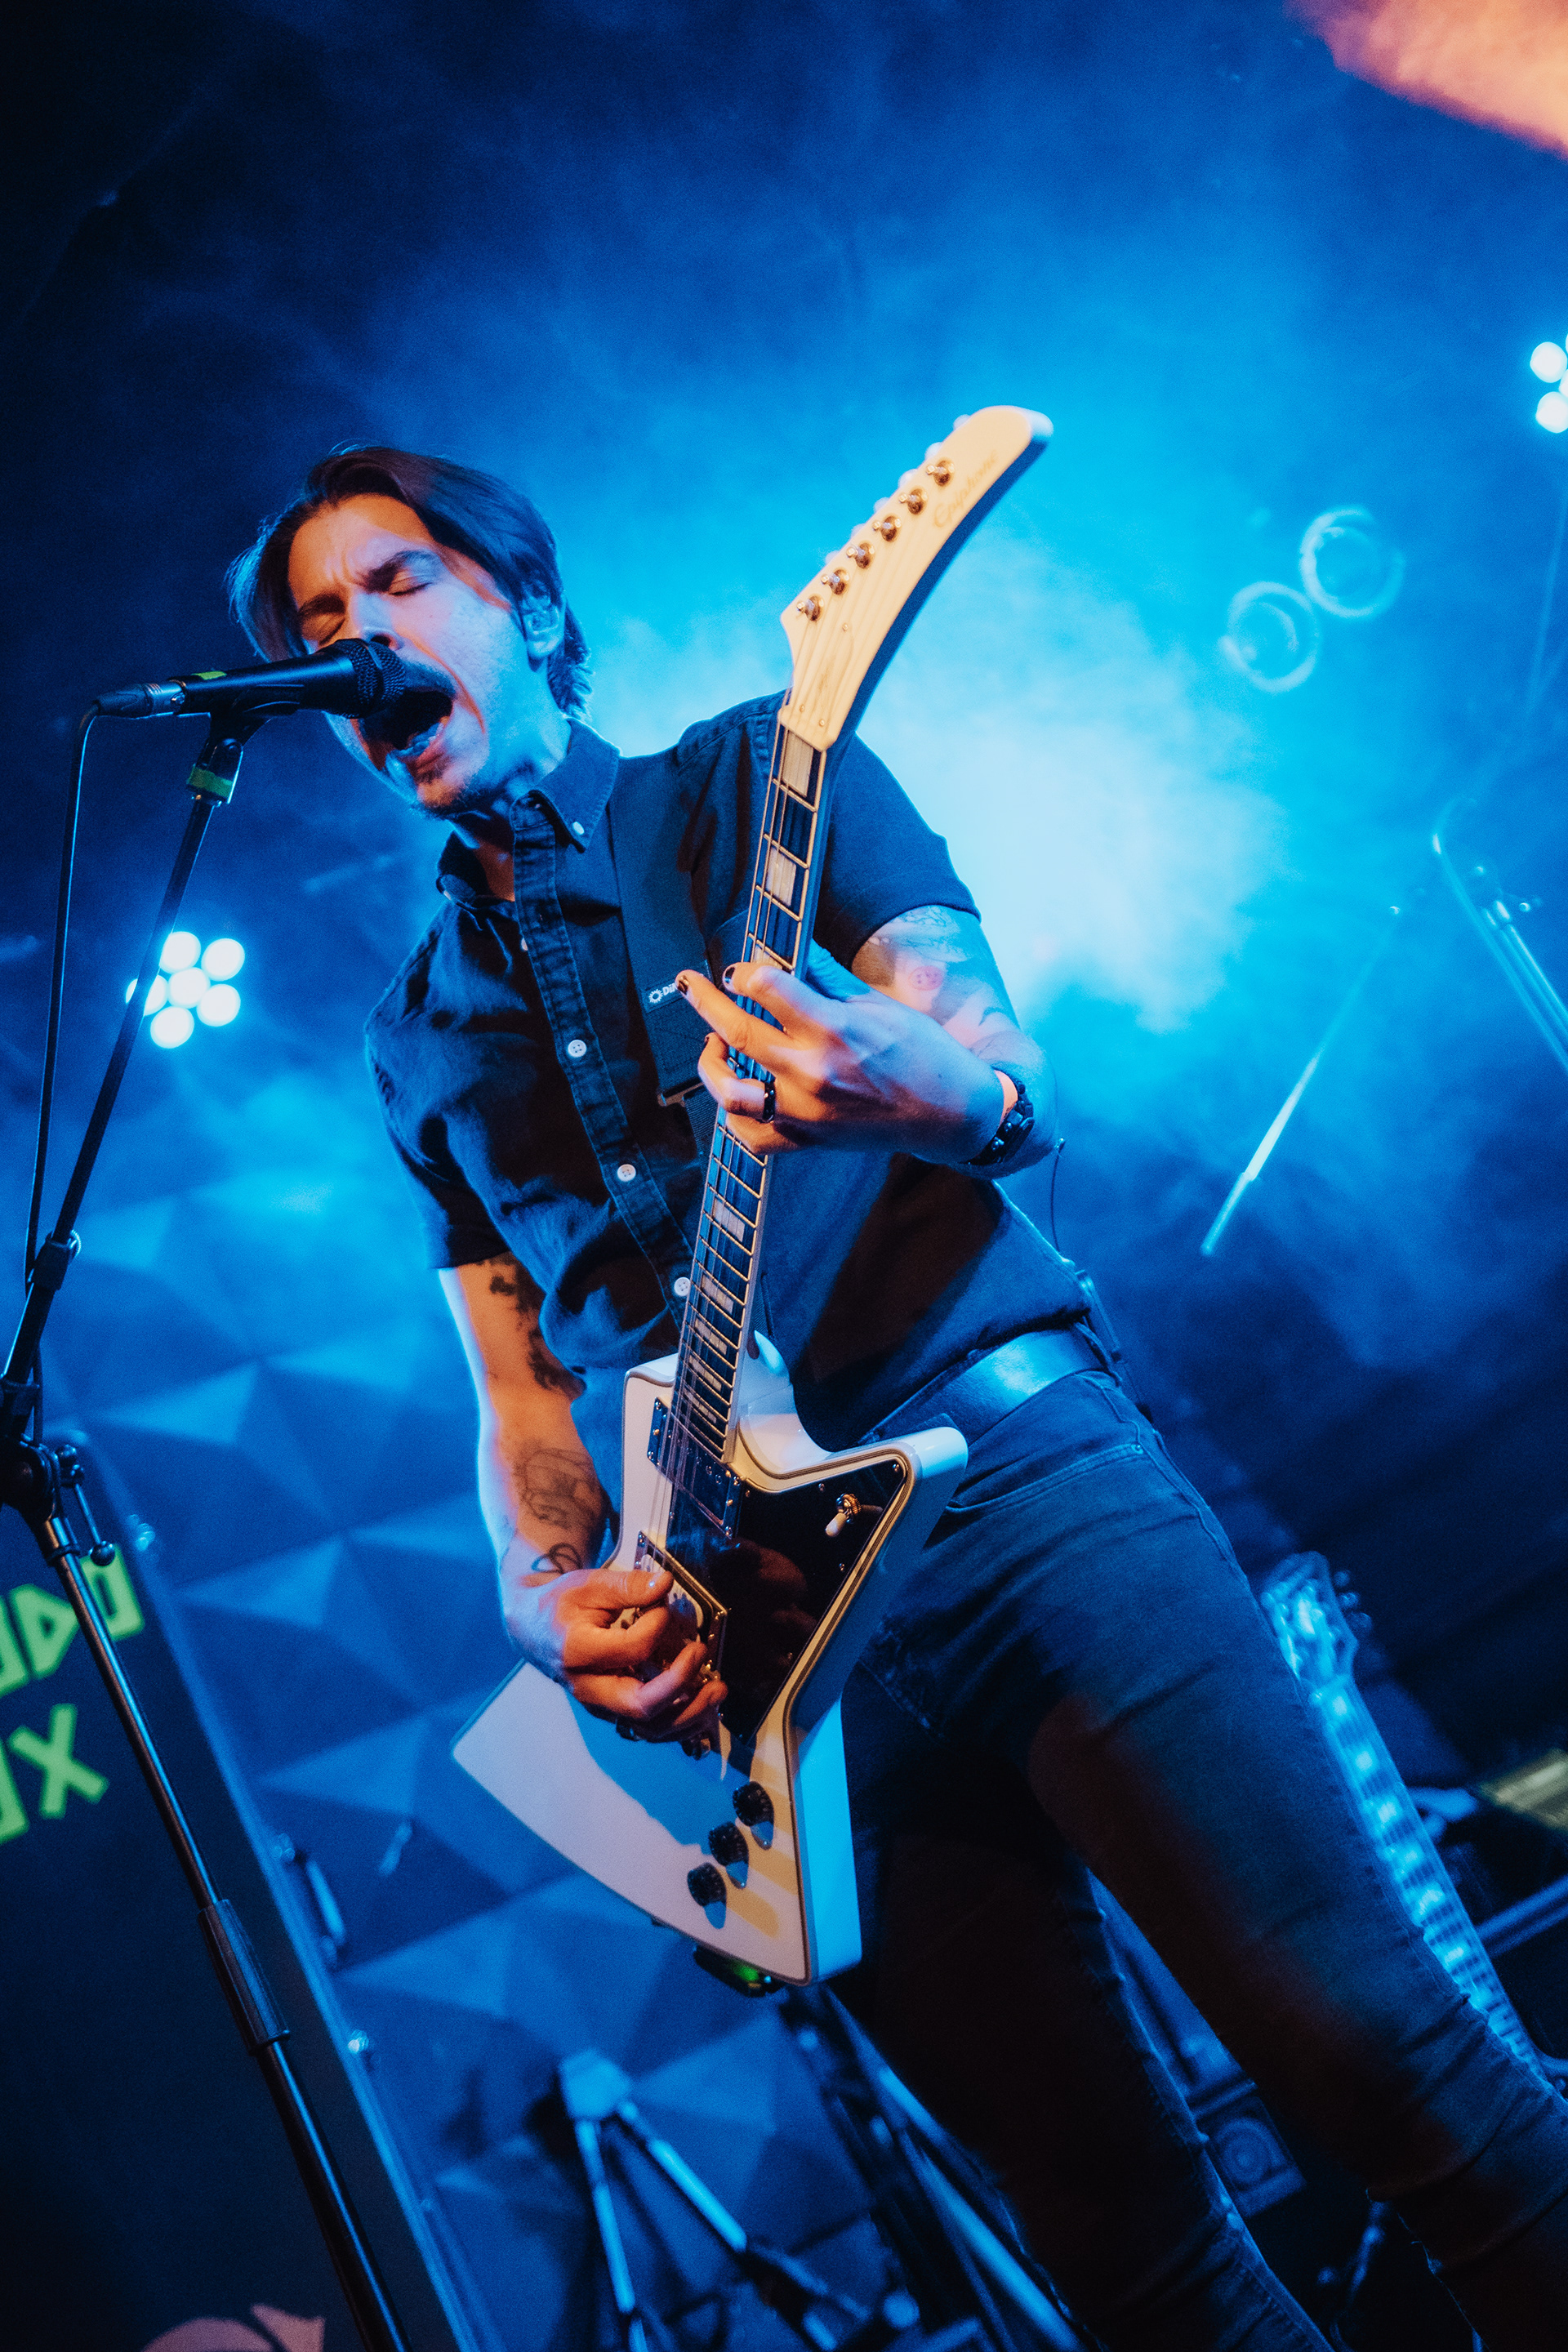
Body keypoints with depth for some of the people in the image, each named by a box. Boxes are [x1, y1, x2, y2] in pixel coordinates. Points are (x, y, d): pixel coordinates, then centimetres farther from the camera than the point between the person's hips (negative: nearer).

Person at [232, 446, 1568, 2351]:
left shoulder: (747, 782, 10)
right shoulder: (420, 1038, 21)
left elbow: (1009, 1077, -1)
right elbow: (518, 1384, 19)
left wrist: (929, 1086, -25)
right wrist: (544, 1595, -2)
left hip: (1005, 1470, -3)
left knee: (1370, 2045, -12)